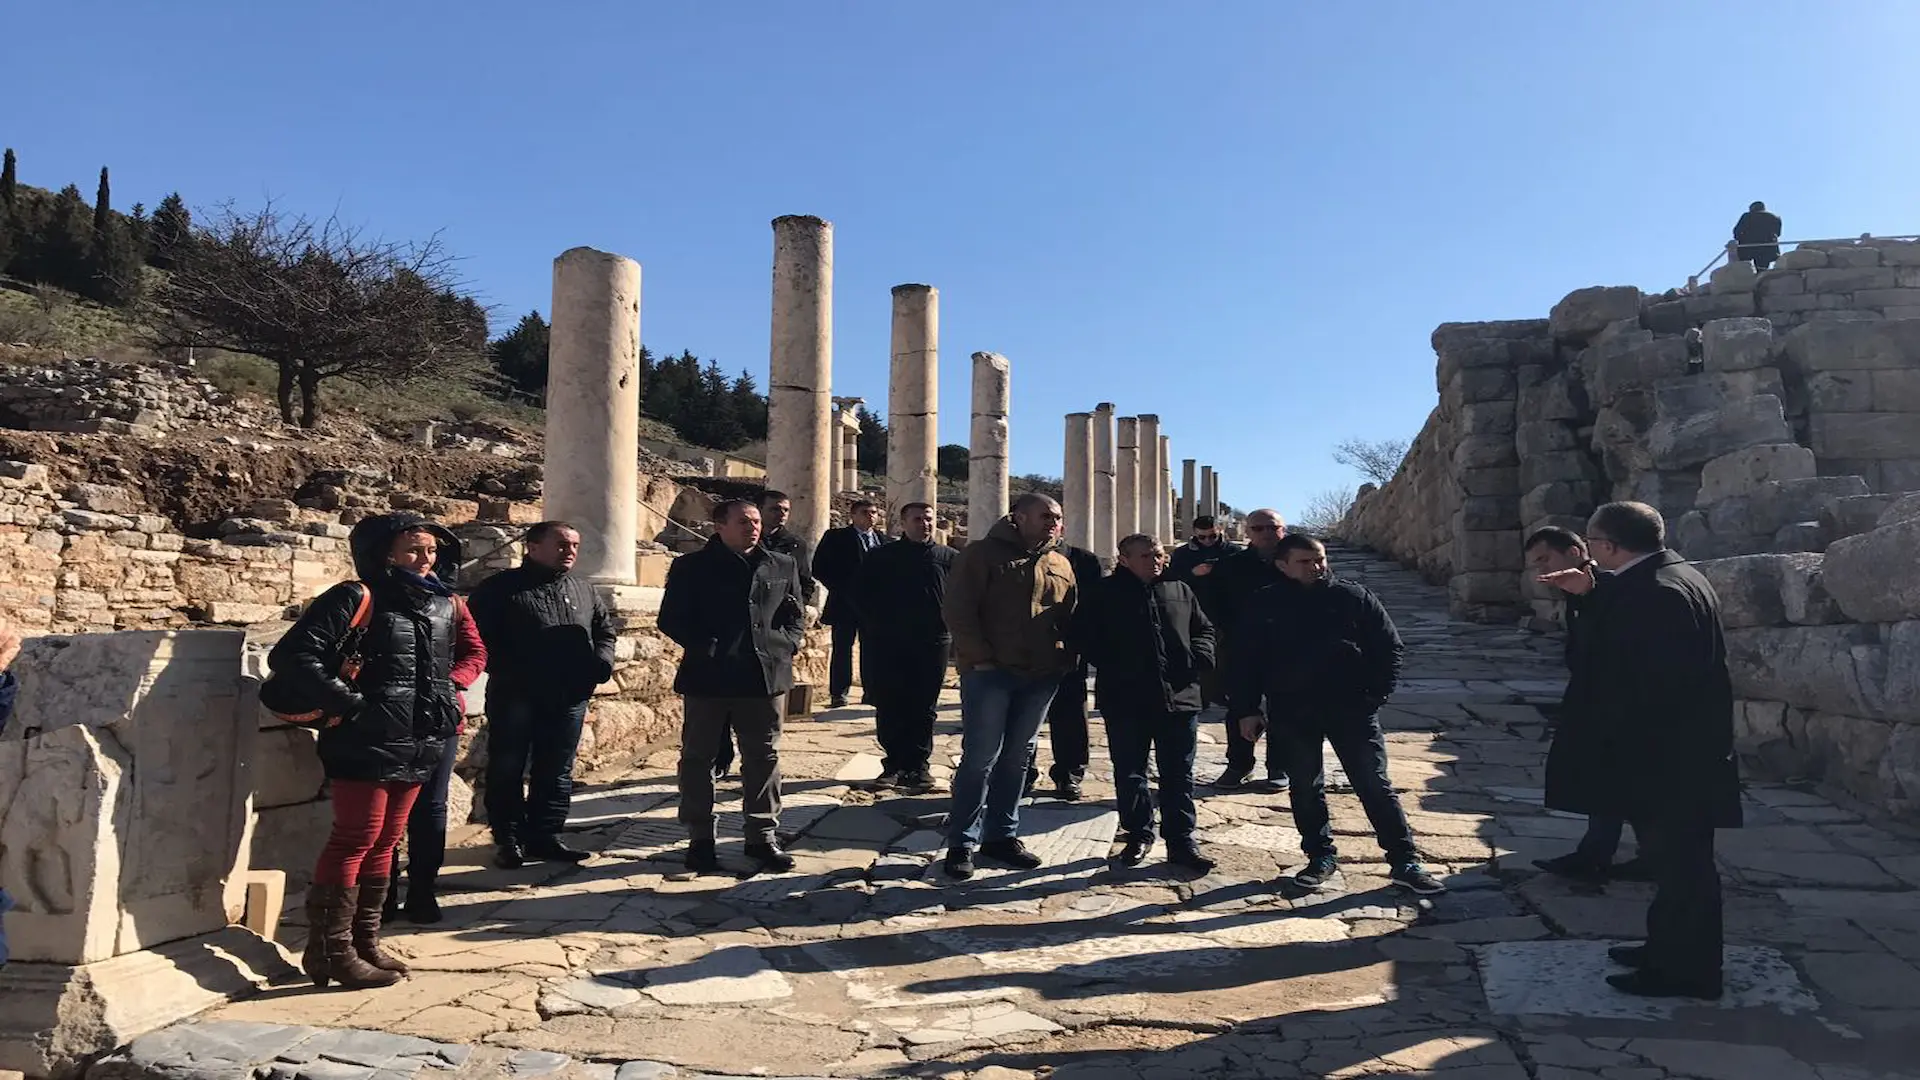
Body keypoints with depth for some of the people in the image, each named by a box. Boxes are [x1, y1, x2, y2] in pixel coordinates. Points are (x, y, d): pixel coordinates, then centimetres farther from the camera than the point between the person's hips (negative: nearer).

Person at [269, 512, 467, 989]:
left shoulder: (444, 606, 11)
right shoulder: (356, 599, -9)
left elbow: (466, 655, 27)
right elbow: (292, 656, -16)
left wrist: (448, 701, 11)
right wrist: (348, 703, -19)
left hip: (419, 746, 7)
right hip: (367, 743, -7)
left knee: (384, 842, 14)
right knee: (355, 840, -2)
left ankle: (363, 943, 25)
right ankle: (330, 950, 10)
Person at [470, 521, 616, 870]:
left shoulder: (585, 591, 14)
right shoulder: (500, 588, -2)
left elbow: (605, 629, 21)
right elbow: (481, 637, -7)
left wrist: (602, 662, 2)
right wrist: (508, 672, -16)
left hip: (569, 698, 4)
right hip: (515, 696, -4)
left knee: (556, 773, 9)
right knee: (507, 770, 4)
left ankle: (545, 836, 19)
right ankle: (507, 839, 15)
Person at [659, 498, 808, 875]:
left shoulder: (783, 567, 10)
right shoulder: (691, 568, 0)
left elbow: (797, 617, 15)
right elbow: (671, 620, -2)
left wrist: (784, 647, -2)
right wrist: (705, 649, -13)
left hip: (766, 677, 2)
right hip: (707, 678, -2)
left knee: (764, 758, 7)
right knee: (698, 758, 5)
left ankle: (763, 836, 18)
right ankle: (699, 839, 18)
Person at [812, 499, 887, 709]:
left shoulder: (883, 539, 11)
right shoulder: (836, 537, 0)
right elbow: (819, 569, -2)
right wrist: (841, 589, -9)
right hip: (845, 603, -3)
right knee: (842, 649, -1)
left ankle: (872, 691, 13)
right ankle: (838, 694, 4)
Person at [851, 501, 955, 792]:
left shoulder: (949, 558, 6)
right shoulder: (880, 557, 5)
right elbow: (861, 595, 6)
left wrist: (946, 623, -2)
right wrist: (878, 624, 0)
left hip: (932, 644, 0)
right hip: (888, 646, 0)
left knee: (923, 708, 4)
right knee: (888, 707, 2)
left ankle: (918, 765, 12)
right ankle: (894, 763, 11)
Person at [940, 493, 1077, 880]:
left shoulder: (1061, 566, 15)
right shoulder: (982, 554, -4)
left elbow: (1070, 620, 18)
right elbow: (958, 610, -9)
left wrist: (1066, 660, 3)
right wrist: (981, 658, -14)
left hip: (1040, 675, 6)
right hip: (990, 672, -5)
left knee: (1016, 758, 11)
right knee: (980, 757, -4)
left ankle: (1002, 835, 22)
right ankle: (962, 842, 5)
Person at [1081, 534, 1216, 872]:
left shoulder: (1180, 591, 11)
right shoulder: (1103, 593, 0)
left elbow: (1204, 629, 18)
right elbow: (1085, 634, -1)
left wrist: (1200, 658, -1)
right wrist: (1110, 667, -11)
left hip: (1179, 698, 2)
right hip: (1125, 701, -2)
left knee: (1179, 775, 7)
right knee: (1129, 774, 9)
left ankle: (1181, 842, 16)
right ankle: (1138, 834, 26)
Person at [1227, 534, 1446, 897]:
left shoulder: (1354, 597, -2)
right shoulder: (1263, 606, 1)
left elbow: (1389, 648, 3)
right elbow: (1244, 662, 5)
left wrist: (1376, 696, -5)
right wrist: (1245, 710, 0)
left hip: (1352, 709, -1)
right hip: (1292, 714, 1)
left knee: (1375, 786, 3)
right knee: (1305, 789, 11)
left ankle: (1405, 863, 11)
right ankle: (1321, 857, 26)